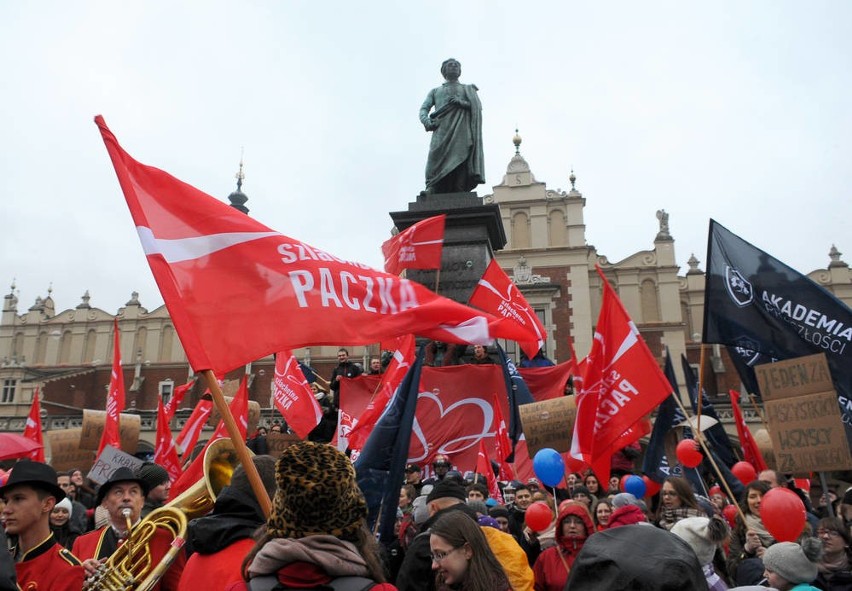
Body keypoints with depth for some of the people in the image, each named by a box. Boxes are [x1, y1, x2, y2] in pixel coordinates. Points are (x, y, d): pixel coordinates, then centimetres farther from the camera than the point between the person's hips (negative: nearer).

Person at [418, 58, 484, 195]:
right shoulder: (435, 91, 30)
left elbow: (478, 107, 12)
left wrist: (461, 102, -6)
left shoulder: (468, 89, 29)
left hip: (462, 133, 0)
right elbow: (423, 109, 15)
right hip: (441, 133, 0)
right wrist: (426, 122, -8)